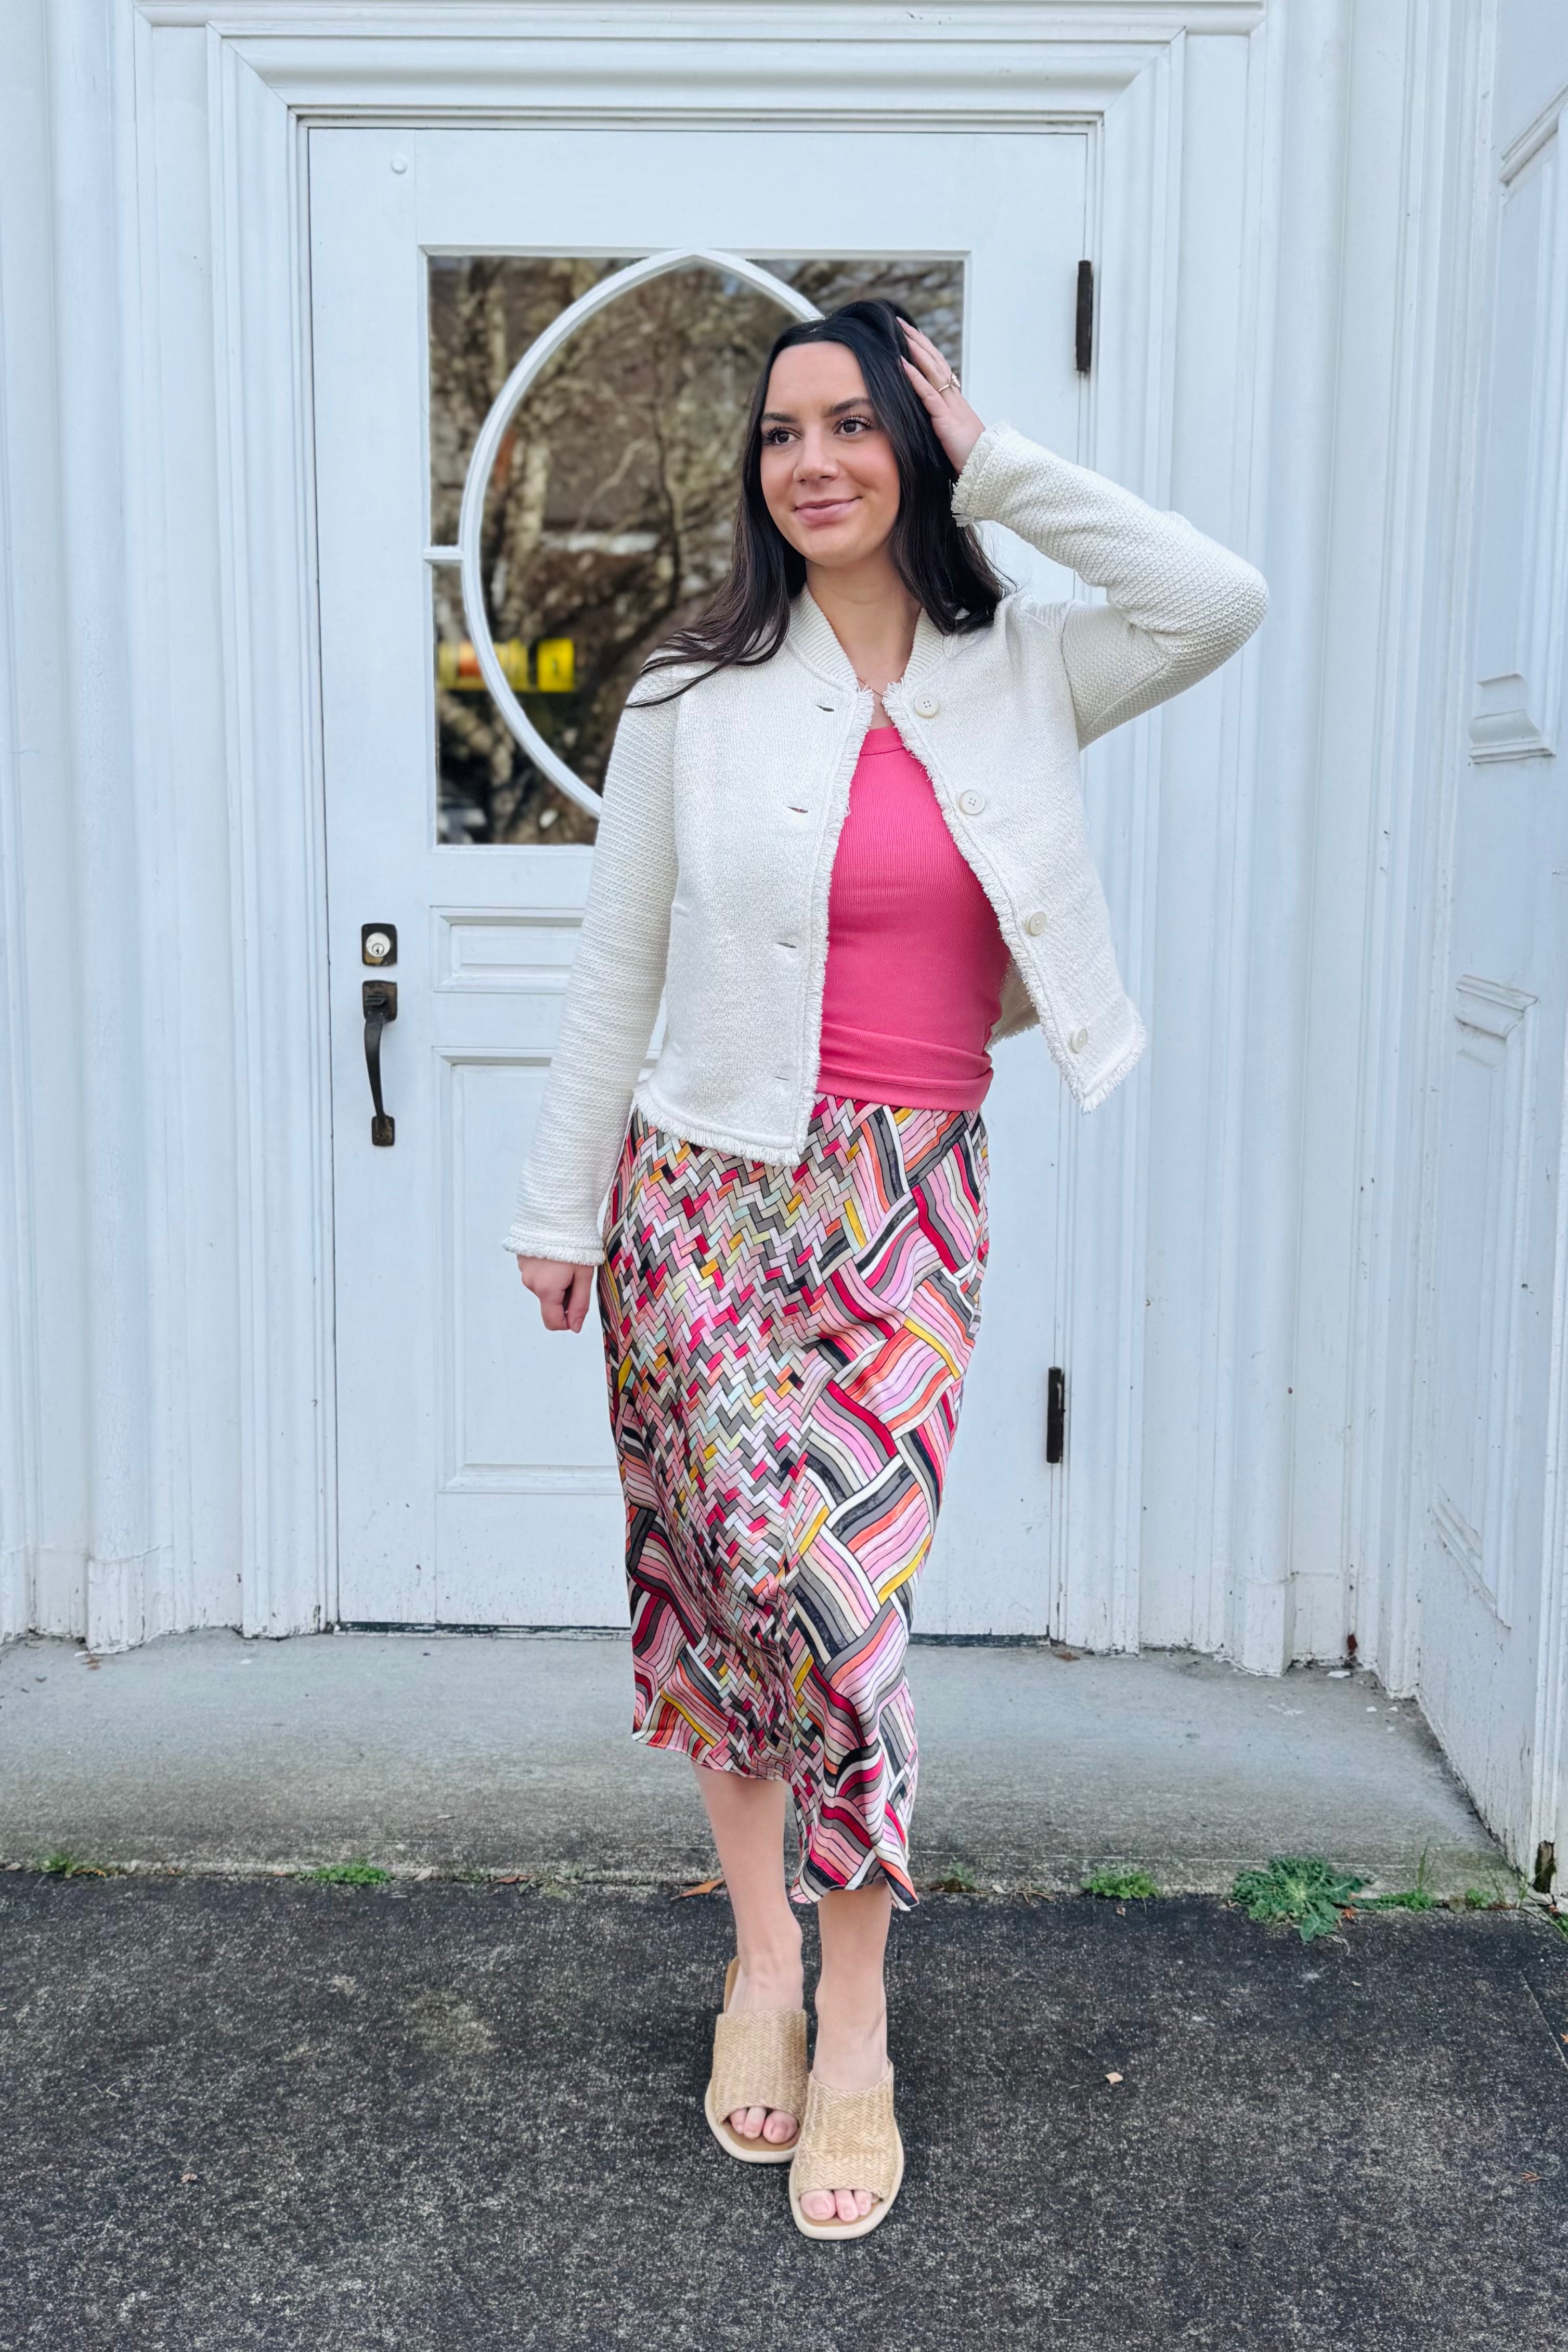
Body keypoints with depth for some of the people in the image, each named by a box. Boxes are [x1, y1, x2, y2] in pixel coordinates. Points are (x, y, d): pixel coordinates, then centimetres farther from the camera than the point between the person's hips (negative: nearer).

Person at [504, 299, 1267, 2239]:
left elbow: (1222, 604, -11)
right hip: (711, 1186, 0)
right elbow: (615, 971, 3)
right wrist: (562, 1205, 4)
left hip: (909, 1203, 0)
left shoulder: (1015, 677, 4)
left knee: (845, 1586, -3)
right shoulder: (693, 699, 0)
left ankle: (852, 2023, 13)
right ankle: (762, 1956, 26)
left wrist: (994, 466, -6)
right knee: (728, 1572, 6)